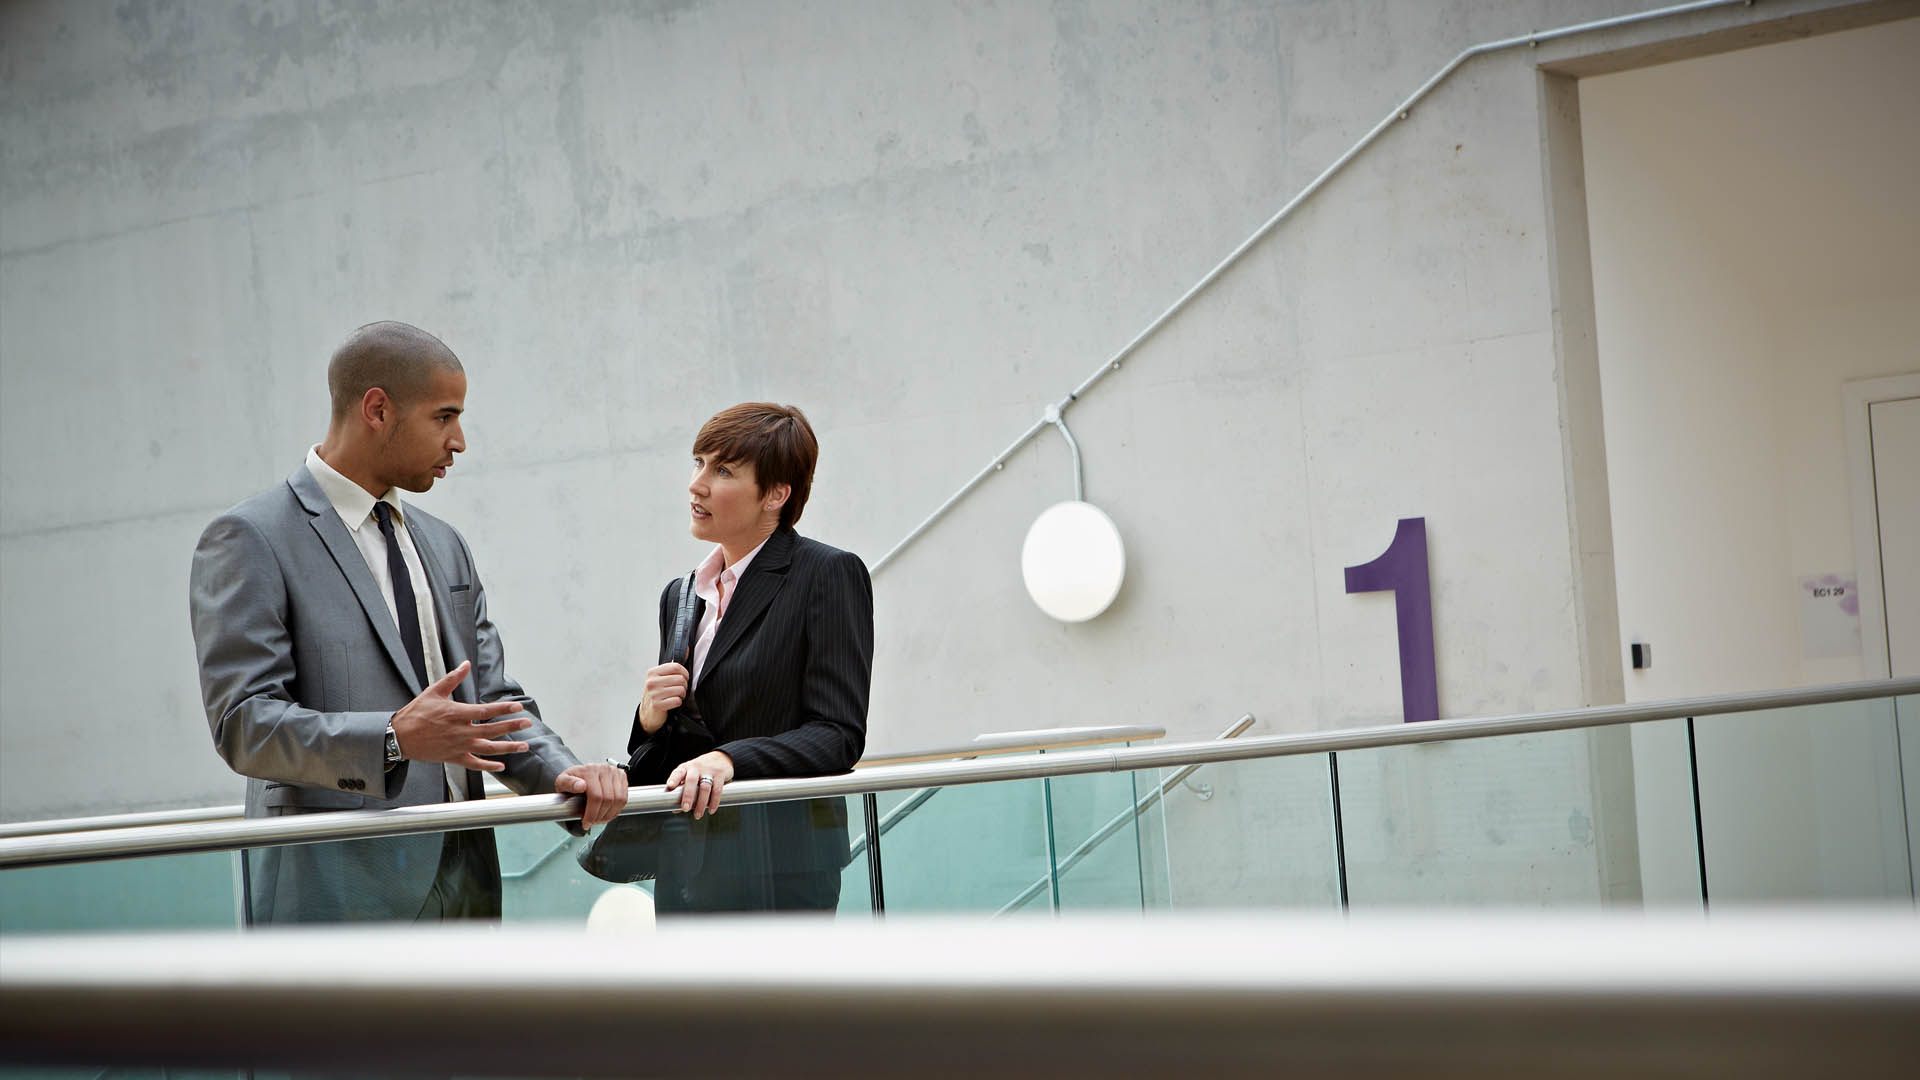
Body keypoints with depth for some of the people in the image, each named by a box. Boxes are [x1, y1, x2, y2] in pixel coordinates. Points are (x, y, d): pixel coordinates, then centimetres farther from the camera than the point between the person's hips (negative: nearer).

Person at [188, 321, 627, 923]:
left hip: (463, 893, 7)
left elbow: (492, 698, 18)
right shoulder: (249, 540, -5)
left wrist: (559, 771, -4)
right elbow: (243, 723, -14)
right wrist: (395, 738, -28)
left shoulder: (444, 546, 20)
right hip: (334, 896, -7)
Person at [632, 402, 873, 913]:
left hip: (779, 869, -6)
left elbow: (840, 735, -11)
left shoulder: (830, 574, -4)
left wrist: (729, 759, -23)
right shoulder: (680, 596, 17)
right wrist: (650, 717, -1)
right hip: (687, 867, 6)